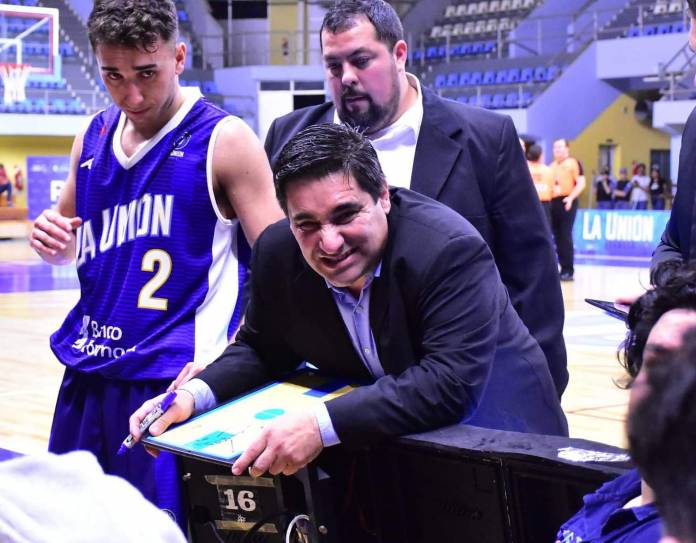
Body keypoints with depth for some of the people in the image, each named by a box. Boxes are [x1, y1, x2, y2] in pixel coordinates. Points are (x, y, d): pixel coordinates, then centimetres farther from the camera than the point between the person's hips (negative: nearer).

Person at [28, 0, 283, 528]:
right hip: (88, 372, 6)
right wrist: (52, 238, -2)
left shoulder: (225, 140, -9)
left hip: (174, 380, -6)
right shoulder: (93, 137, 9)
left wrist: (229, 358, -20)